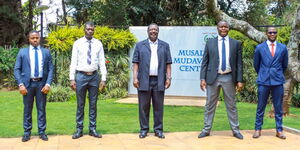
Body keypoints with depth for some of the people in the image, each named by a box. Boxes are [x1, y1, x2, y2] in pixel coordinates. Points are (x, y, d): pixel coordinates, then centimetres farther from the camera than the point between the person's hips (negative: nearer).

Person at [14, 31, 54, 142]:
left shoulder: (46, 52, 7)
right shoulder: (22, 52, 6)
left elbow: (50, 69, 4)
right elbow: (16, 69, 2)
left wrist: (48, 84, -8)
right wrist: (20, 84, -8)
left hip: (41, 84, 0)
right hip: (28, 84, 0)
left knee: (41, 109, 5)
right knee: (27, 109, 6)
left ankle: (42, 132, 14)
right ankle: (27, 132, 16)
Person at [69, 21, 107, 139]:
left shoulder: (98, 44, 5)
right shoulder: (77, 43, 1)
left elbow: (102, 62, 3)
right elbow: (73, 62, -1)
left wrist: (103, 79, -2)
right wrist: (72, 78, -7)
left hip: (94, 76, 2)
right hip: (81, 76, -1)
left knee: (93, 104, 8)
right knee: (80, 105, 5)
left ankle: (92, 129, 17)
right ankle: (79, 129, 15)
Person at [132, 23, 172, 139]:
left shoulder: (165, 46, 12)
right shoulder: (140, 45, 9)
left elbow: (168, 64, 8)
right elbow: (136, 63, 4)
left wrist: (168, 78, -1)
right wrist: (135, 78, -5)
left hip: (159, 81, 1)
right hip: (144, 81, -1)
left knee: (159, 106, 4)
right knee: (143, 106, 3)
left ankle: (158, 129, 13)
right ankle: (144, 129, 13)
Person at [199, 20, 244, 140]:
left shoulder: (236, 43, 6)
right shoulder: (210, 43, 6)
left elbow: (239, 63, 5)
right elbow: (204, 62, 4)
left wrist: (239, 80, -2)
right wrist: (202, 78, -5)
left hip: (228, 78, 0)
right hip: (213, 77, 0)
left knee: (231, 106, 7)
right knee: (210, 105, 6)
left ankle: (235, 130, 18)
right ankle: (206, 130, 15)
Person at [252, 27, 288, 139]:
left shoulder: (283, 48, 6)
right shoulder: (260, 48, 2)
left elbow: (285, 65, 17)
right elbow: (256, 65, 13)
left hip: (278, 81, 1)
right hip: (263, 81, -1)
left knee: (278, 107, 5)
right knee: (261, 107, 3)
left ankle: (279, 130, 14)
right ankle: (258, 129, 11)